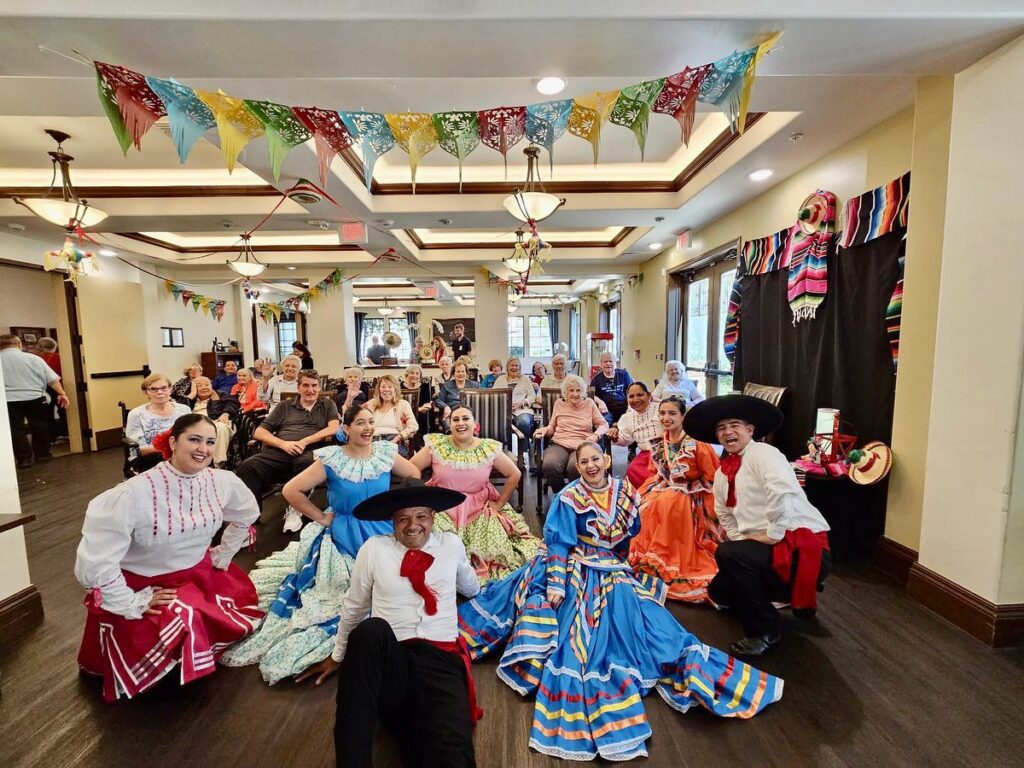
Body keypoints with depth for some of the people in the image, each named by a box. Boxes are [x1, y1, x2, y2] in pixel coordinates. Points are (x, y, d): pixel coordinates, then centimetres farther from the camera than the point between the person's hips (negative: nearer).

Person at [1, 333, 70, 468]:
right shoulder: (33, 358, 0)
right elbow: (52, 379, -4)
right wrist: (61, 394, -1)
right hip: (34, 398, 0)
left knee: (16, 429, 6)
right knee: (39, 426, 13)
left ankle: (24, 459, 6)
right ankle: (42, 454, 20)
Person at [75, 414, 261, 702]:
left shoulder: (221, 481, -12)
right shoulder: (136, 493, -29)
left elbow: (247, 513, 9)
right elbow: (95, 558, -26)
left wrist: (222, 555, 10)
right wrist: (131, 604, -16)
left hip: (201, 577, 5)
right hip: (144, 587, -5)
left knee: (238, 624, 3)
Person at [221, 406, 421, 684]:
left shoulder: (385, 453, -5)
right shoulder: (332, 459, -12)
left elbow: (415, 476, 8)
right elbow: (291, 490, -10)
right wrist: (322, 517, -8)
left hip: (382, 534, 2)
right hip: (342, 540, -2)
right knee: (340, 594, -6)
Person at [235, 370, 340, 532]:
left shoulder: (327, 405, 21)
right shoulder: (284, 406, 24)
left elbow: (334, 428, 3)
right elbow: (259, 432, 16)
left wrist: (304, 441, -8)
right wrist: (283, 444, -5)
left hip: (309, 451, -2)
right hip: (278, 451, 2)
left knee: (307, 463, -39)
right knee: (247, 467, -29)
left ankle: (294, 509, -21)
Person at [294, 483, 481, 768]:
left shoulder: (452, 544, 6)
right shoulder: (374, 549, 2)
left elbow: (470, 589, 26)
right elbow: (354, 606, 15)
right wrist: (338, 657, 24)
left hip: (441, 657, -2)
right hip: (387, 659, 3)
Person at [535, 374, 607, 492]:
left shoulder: (589, 403, 13)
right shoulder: (559, 403, 17)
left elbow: (603, 424, 12)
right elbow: (552, 426, 22)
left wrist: (595, 435, -9)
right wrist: (545, 429, -2)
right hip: (559, 444, 1)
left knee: (575, 467, -37)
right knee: (549, 466, -33)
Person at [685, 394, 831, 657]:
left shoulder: (764, 453, -12)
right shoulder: (722, 473, 11)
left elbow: (784, 494, -29)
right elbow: (726, 517, 17)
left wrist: (773, 535, -23)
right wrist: (741, 540, 1)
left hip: (803, 546, -9)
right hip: (765, 548, 9)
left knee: (728, 554, -28)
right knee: (718, 590, 9)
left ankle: (766, 631, -6)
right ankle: (796, 595, 26)